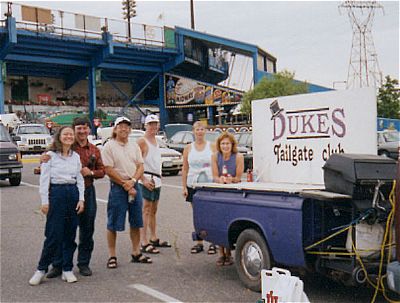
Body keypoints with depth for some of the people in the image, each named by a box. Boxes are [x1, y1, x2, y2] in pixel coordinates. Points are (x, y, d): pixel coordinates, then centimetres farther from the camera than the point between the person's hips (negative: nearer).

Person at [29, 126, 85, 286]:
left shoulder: (76, 156, 10)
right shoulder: (50, 155, -2)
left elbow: (80, 179, 11)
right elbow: (44, 179, -4)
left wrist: (81, 199, 3)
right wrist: (45, 201, -8)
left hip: (73, 193, 4)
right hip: (56, 193, -4)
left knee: (70, 234, 6)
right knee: (54, 234, -5)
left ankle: (67, 269, 16)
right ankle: (41, 269, 9)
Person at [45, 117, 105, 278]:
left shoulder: (94, 150, 11)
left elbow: (102, 171, 12)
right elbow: (53, 159, -2)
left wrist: (91, 172, -8)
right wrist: (44, 158, -24)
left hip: (88, 191, 4)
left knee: (87, 230, 9)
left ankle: (84, 263, 22)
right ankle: (58, 265, 12)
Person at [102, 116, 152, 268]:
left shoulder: (134, 146, 11)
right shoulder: (109, 146, -5)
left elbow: (140, 167, 7)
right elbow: (109, 170, -11)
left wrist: (132, 181, -11)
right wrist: (125, 185, -11)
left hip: (134, 186, 5)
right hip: (117, 187, -5)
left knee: (136, 222, 11)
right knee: (113, 224, 0)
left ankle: (136, 253, 24)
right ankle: (112, 256, 11)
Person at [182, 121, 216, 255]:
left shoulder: (212, 146, 4)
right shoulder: (188, 148, 9)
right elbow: (185, 168, 9)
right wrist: (184, 186, 3)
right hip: (193, 184, 2)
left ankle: (213, 243, 4)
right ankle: (199, 242, 15)